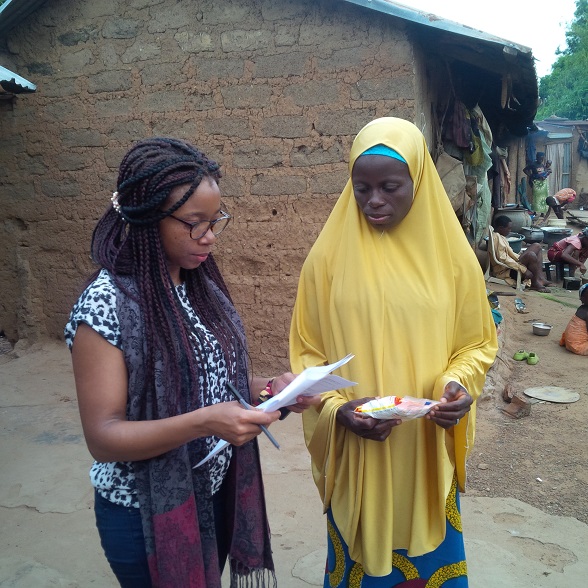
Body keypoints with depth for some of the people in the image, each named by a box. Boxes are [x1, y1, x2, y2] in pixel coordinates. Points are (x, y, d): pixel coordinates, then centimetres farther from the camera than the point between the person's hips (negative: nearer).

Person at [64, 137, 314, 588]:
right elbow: (103, 437, -22)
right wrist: (202, 423, -36)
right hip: (146, 514, -6)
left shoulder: (201, 283, -3)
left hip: (217, 494, 6)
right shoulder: (106, 305, -22)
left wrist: (268, 388, -12)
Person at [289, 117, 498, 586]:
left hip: (429, 448, 1)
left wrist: (458, 384, -15)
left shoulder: (450, 255, -4)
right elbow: (307, 351, -2)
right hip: (355, 452, -1)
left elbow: (477, 342, 5)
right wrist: (337, 408, -17)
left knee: (429, 550, 19)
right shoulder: (329, 257, -7)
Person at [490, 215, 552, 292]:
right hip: (504, 270, -11)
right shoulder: (496, 237, -18)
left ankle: (540, 277, -7)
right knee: (531, 255, -31)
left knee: (537, 246, 6)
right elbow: (503, 259, -27)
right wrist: (523, 269, -27)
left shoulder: (500, 236, 15)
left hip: (510, 265, 11)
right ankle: (535, 284, -15)